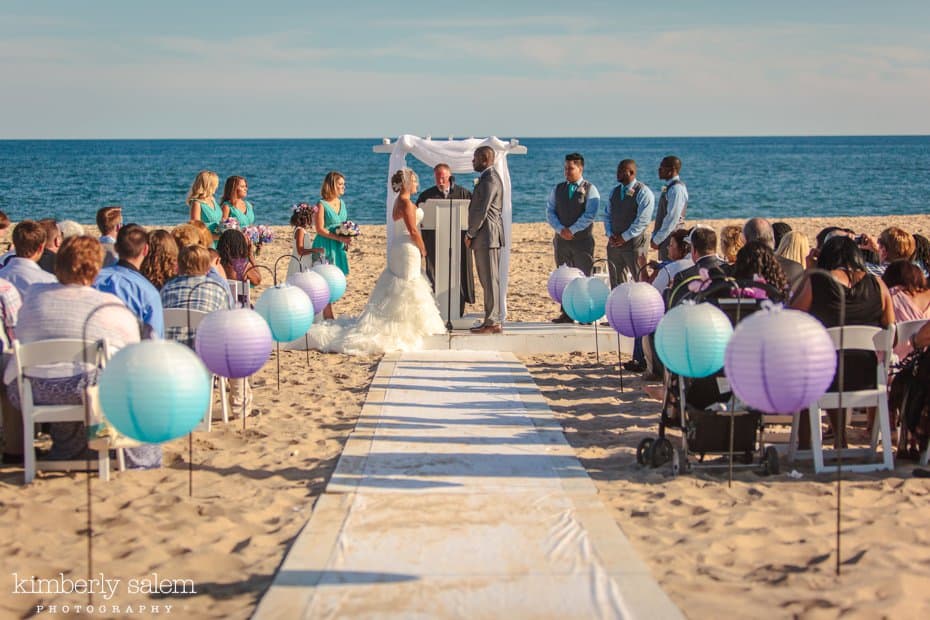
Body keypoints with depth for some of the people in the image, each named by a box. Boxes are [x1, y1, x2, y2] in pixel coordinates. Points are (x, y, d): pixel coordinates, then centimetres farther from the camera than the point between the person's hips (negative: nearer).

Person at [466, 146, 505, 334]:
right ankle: (492, 320, 15)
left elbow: (482, 211, -19)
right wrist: (473, 234, 16)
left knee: (490, 280, -7)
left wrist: (470, 234, -11)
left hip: (487, 236, -10)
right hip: (486, 237, 10)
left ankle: (493, 323, -5)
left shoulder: (490, 180, -15)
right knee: (488, 280, 11)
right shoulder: (488, 178, 18)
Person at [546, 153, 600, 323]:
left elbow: (590, 215, -11)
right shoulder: (558, 189, 13)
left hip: (582, 240, -4)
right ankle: (566, 313, 7)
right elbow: (550, 211, 6)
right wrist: (560, 229, -9)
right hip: (561, 239, 4)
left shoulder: (590, 189, -1)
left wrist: (572, 230, -15)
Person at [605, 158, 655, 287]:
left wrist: (624, 237, -15)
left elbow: (643, 220, -16)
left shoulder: (643, 192, -10)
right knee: (616, 283, 11)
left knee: (640, 282, -3)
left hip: (634, 244, -7)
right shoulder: (615, 191, 13)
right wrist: (610, 234, -1)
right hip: (614, 243, 7)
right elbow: (607, 215, 15)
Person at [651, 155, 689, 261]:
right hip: (665, 239, 9)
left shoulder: (677, 189, -17)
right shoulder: (668, 187, 13)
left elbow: (672, 218, -21)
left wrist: (657, 240, -17)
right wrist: (654, 236, 11)